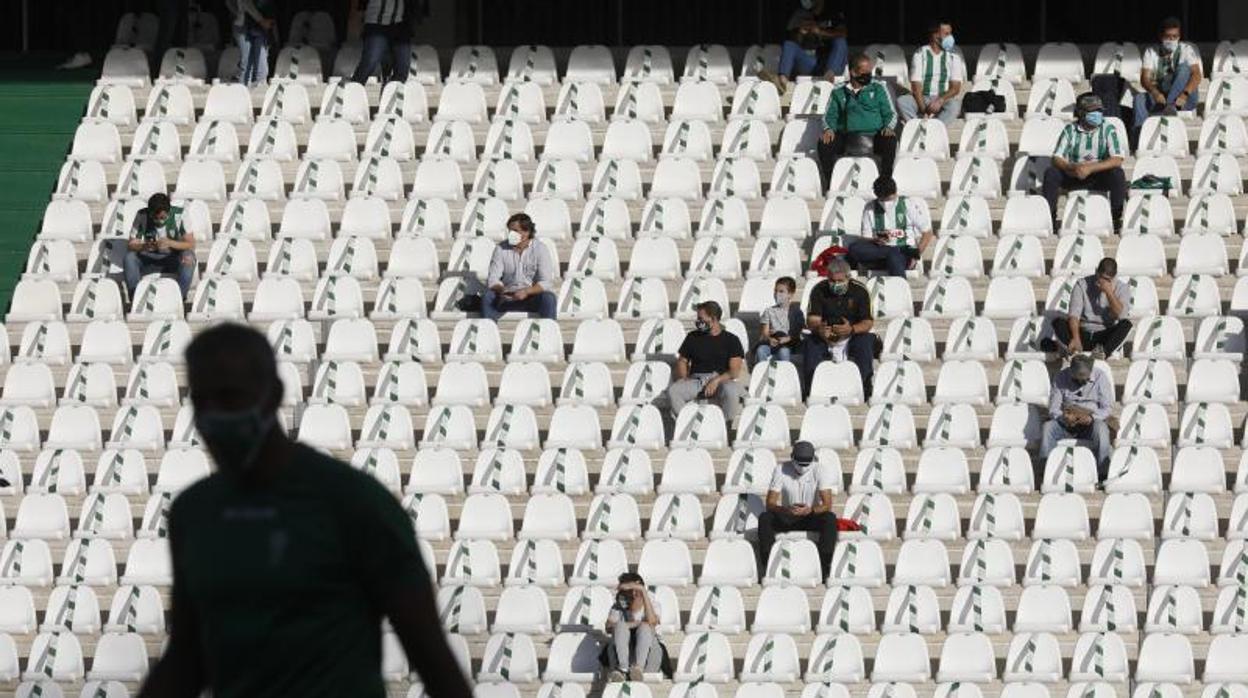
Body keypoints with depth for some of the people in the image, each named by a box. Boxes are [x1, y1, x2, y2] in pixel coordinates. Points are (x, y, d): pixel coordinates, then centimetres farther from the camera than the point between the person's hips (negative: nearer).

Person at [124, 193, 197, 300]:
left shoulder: (179, 215, -15)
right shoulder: (142, 216, -11)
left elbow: (191, 244, -18)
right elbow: (131, 245, -14)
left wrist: (170, 243, -36)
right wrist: (144, 246, -38)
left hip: (174, 260, -2)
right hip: (149, 261, 2)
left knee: (188, 257, -34)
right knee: (129, 258, -27)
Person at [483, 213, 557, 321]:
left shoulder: (539, 249, -5)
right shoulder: (501, 249, 0)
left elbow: (545, 282, -11)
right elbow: (492, 279, -4)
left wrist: (526, 292, -29)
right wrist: (501, 290, -28)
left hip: (531, 297, -1)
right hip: (507, 298, 1)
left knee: (549, 298, -32)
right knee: (488, 296, -29)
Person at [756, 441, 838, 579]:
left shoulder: (820, 472, -12)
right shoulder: (781, 471, -11)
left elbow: (827, 505, -20)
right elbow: (770, 504, -16)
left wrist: (810, 510, -42)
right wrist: (787, 510, -39)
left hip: (811, 517, -1)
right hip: (787, 518, 1)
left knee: (830, 519, -32)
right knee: (764, 518, -29)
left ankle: (825, 566, -30)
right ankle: (766, 566, -27)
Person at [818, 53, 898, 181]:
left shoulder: (877, 88, 16)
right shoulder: (839, 93, 16)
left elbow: (890, 114, 13)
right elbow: (830, 116, 12)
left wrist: (888, 127, -9)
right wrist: (829, 129, -10)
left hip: (873, 136, -1)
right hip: (846, 136, 1)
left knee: (890, 140, -32)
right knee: (824, 143, -27)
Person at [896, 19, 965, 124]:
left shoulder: (954, 56, 5)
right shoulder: (920, 54, 1)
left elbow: (955, 88, -3)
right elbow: (916, 87, -7)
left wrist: (940, 101, -23)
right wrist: (924, 111, -22)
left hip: (944, 101, 0)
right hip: (923, 100, 0)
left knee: (954, 104, -36)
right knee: (902, 101, -30)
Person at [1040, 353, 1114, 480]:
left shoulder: (1100, 378, -2)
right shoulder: (1060, 378, 1)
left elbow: (1107, 408, -4)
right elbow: (1053, 409, -1)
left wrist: (1092, 417, -25)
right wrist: (1063, 417, -24)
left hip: (1091, 423, -2)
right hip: (1066, 424, 2)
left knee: (1100, 428, -36)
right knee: (1048, 426, -29)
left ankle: (1103, 473, -34)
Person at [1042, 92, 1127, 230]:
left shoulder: (1108, 130, -6)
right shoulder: (1070, 130, -2)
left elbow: (1117, 160, -17)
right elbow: (1057, 159, -8)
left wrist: (1090, 168, -28)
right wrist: (1072, 168, -30)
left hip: (1099, 177, -1)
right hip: (1073, 178, 1)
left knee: (1117, 174, -31)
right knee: (1051, 173, -24)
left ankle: (1116, 217, -22)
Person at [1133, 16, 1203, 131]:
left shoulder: (1186, 50, 0)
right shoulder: (1151, 52, 4)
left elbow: (1196, 75, -15)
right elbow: (1145, 78, -9)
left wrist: (1184, 95, -35)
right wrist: (1155, 93, -32)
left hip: (1185, 99, -2)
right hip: (1160, 95, 2)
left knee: (1184, 67, -27)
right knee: (1140, 98, -28)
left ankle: (1171, 106, -44)